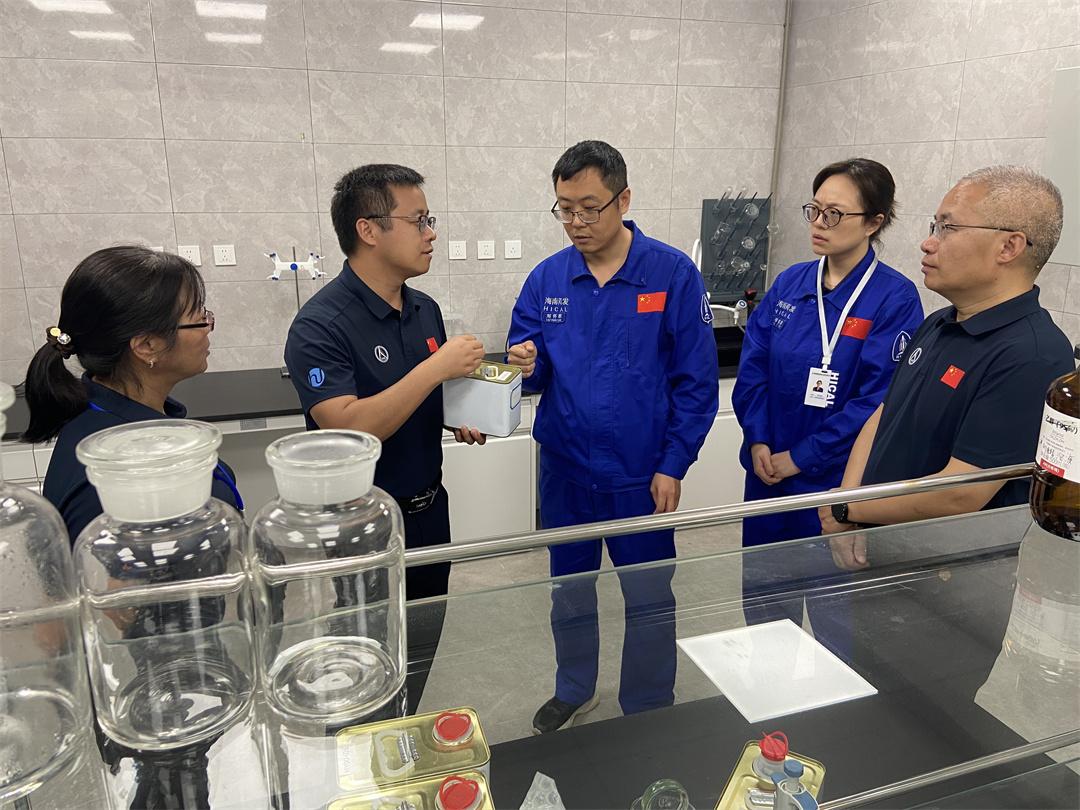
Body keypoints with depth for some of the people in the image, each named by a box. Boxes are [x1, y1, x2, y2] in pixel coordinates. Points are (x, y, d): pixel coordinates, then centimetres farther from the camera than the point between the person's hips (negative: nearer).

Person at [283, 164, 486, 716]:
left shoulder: (425, 310, 3)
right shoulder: (320, 326, -20)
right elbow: (347, 429, -31)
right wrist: (437, 367, -29)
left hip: (428, 518, 7)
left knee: (417, 668, 24)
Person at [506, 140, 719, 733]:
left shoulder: (673, 274, -11)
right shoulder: (547, 279, -1)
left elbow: (697, 381, -9)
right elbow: (533, 373, 4)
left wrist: (672, 465, -12)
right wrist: (526, 365, -19)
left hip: (642, 477, -3)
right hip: (565, 471, 4)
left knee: (649, 601, 12)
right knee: (569, 593, 21)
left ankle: (649, 711, 36)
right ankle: (573, 691, 45)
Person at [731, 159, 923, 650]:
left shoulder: (896, 299, -12)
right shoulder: (789, 284, 3)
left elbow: (876, 398, -16)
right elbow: (752, 368, 5)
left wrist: (800, 457, -14)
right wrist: (759, 441, -7)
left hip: (837, 483, -5)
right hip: (769, 473, 5)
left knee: (834, 614, 10)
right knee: (762, 601, 20)